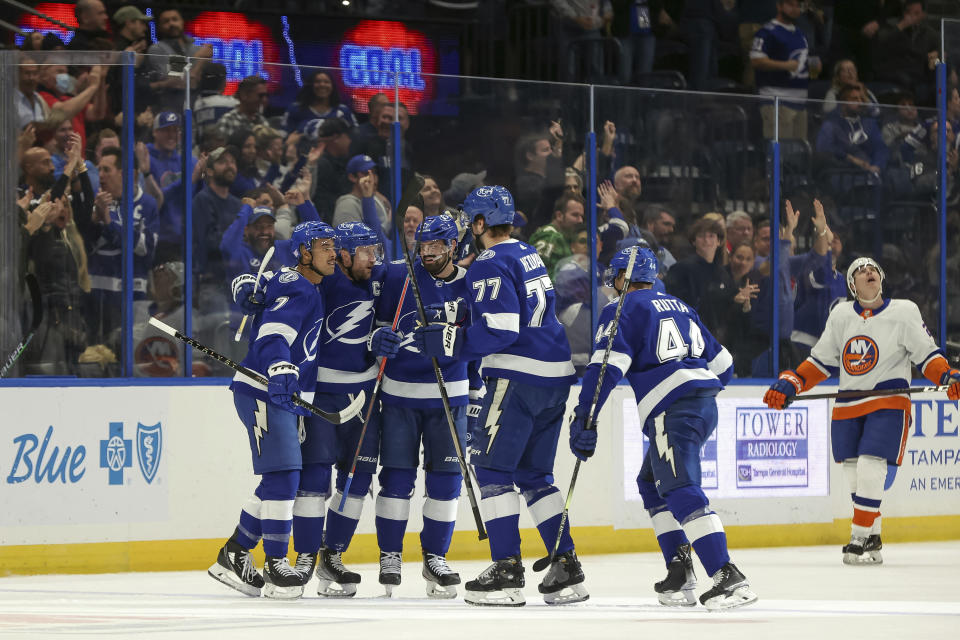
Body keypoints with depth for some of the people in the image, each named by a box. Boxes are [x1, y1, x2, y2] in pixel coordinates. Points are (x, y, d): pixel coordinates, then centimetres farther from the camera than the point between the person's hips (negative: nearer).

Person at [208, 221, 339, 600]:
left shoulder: (310, 290, 19)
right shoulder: (295, 288, -14)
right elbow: (273, 334, -29)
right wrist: (281, 371, -45)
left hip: (286, 394, 11)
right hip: (262, 392, -11)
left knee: (280, 480, 12)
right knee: (282, 475, -14)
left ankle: (233, 556, 19)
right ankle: (275, 564, -10)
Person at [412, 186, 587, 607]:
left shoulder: (490, 265, -11)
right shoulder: (529, 256, 18)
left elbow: (500, 329, -20)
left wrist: (448, 341, -14)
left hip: (519, 378, -9)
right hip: (555, 375, 9)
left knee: (492, 467, -3)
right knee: (533, 474, 14)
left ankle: (507, 571, -9)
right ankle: (567, 571, 8)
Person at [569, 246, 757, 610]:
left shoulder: (623, 310, 3)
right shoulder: (680, 307, 25)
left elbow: (607, 366, -11)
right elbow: (721, 364, 28)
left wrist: (585, 417, -14)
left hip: (672, 412, -8)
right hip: (707, 406, 8)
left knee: (682, 492, -17)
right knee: (651, 484, 22)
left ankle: (728, 578, -31)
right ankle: (680, 573, 16)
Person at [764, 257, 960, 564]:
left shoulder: (904, 312, -2)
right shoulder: (840, 315, 8)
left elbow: (926, 354, -2)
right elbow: (820, 360, 15)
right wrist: (789, 384, 6)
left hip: (888, 403, -4)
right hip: (847, 407, 4)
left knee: (871, 469, -17)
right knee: (855, 477, 5)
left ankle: (860, 539, -12)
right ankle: (872, 539, 18)